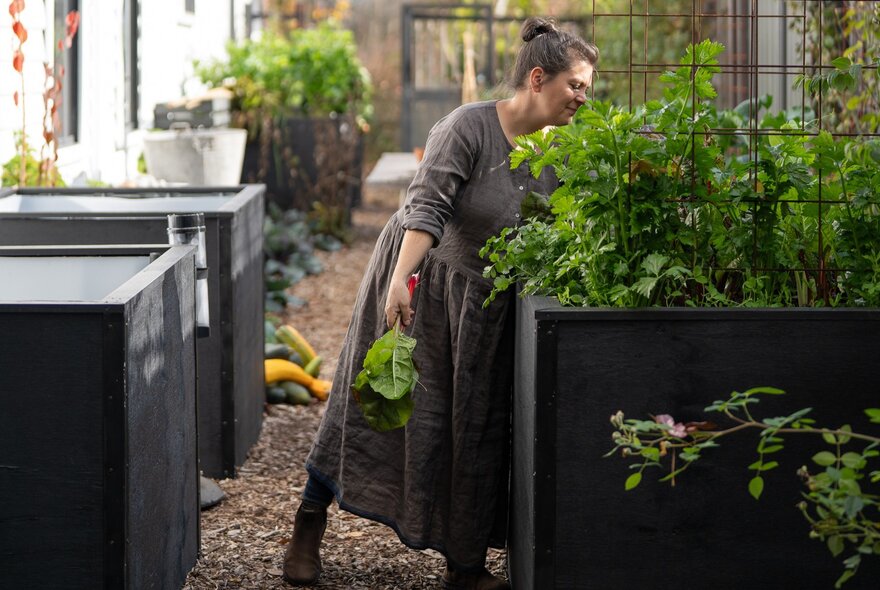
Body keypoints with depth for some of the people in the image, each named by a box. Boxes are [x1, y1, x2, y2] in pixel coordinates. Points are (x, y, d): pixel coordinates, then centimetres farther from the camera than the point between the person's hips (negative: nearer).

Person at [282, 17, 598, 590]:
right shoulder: (469, 127, -22)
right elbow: (428, 206, -32)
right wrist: (400, 279, -42)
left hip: (484, 304, 5)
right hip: (419, 281, -5)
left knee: (475, 428, 6)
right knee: (373, 406, 1)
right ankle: (309, 526, 16)